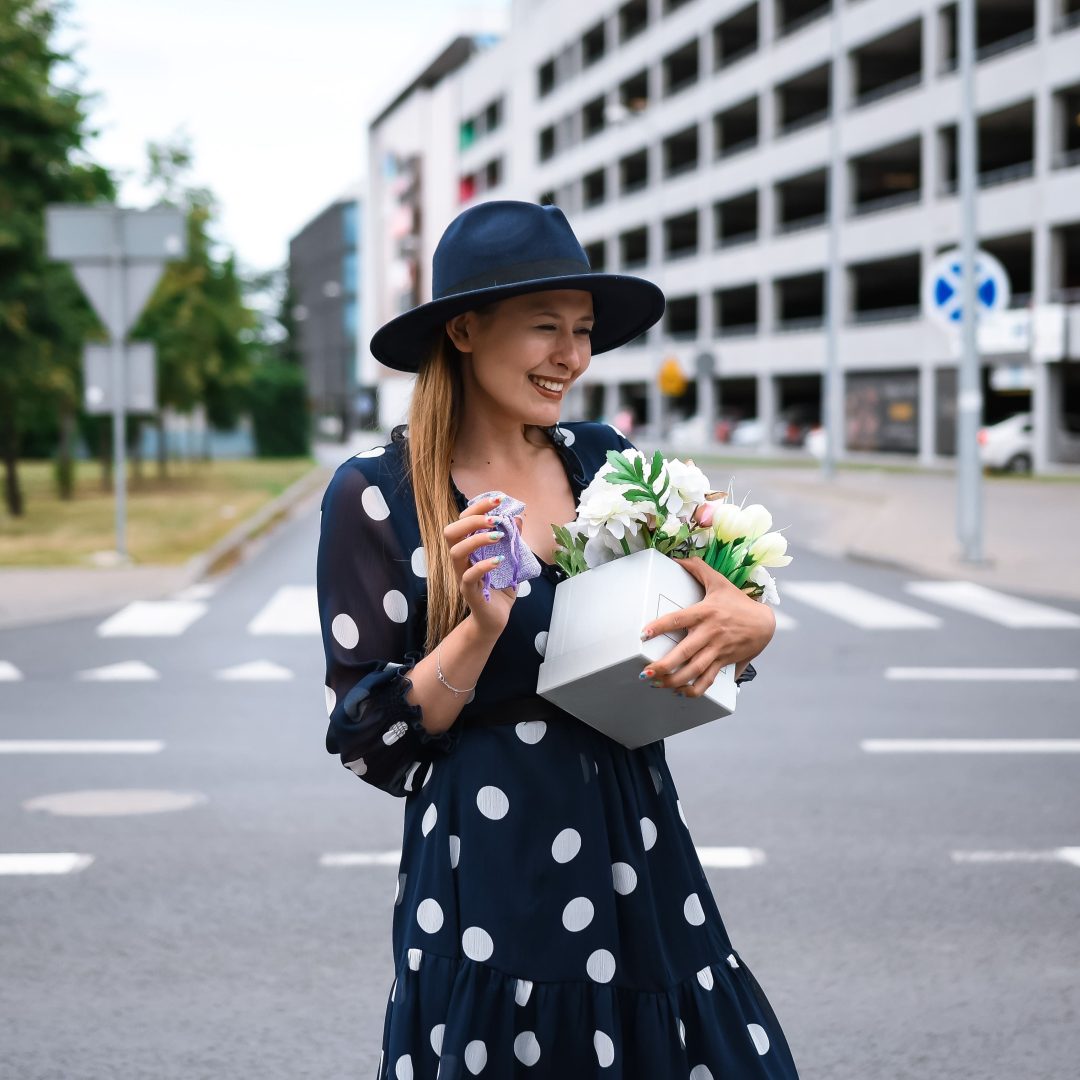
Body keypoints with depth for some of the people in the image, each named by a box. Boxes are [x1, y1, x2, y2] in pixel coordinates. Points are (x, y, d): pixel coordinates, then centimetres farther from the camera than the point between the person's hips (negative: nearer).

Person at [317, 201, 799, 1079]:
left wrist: (752, 625, -10)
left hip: (641, 866, 5)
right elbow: (370, 741, -7)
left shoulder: (603, 459, 5)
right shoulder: (376, 497, -7)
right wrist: (480, 627, -22)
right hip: (490, 883, -4)